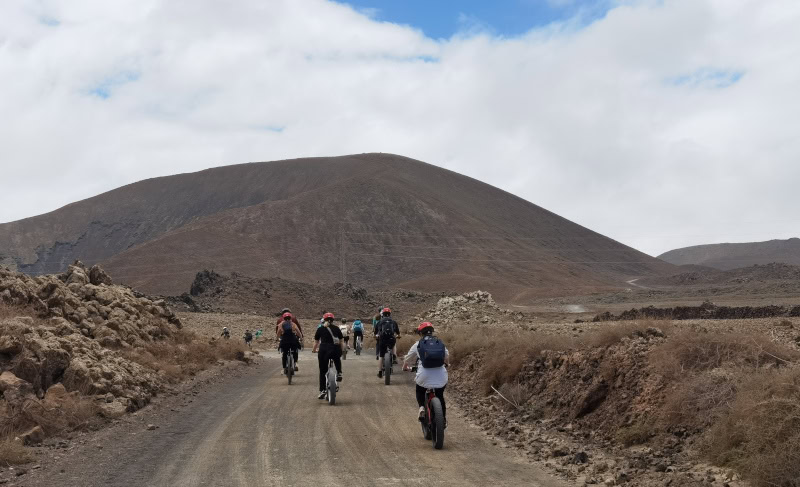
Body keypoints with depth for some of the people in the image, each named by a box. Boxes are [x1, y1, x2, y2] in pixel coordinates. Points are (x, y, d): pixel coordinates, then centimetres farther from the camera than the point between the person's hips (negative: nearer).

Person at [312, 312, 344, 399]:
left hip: (324, 350, -1)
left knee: (322, 371, 8)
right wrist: (341, 351, 31)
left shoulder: (320, 329, 10)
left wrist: (314, 350, 34)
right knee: (337, 359, 36)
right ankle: (339, 373, 16)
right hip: (336, 349, 1)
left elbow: (316, 342, 16)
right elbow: (341, 342, 15)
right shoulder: (337, 329, 12)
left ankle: (322, 391, 6)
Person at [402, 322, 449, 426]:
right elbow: (447, 356, 31)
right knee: (440, 396, 26)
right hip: (441, 377, 2)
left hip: (424, 376, -2)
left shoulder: (418, 344, 8)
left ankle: (422, 407, 5)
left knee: (420, 391, 29)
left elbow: (407, 359, 17)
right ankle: (444, 420, 23)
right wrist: (447, 364, 53)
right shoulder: (440, 343, 15)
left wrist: (405, 367, 38)